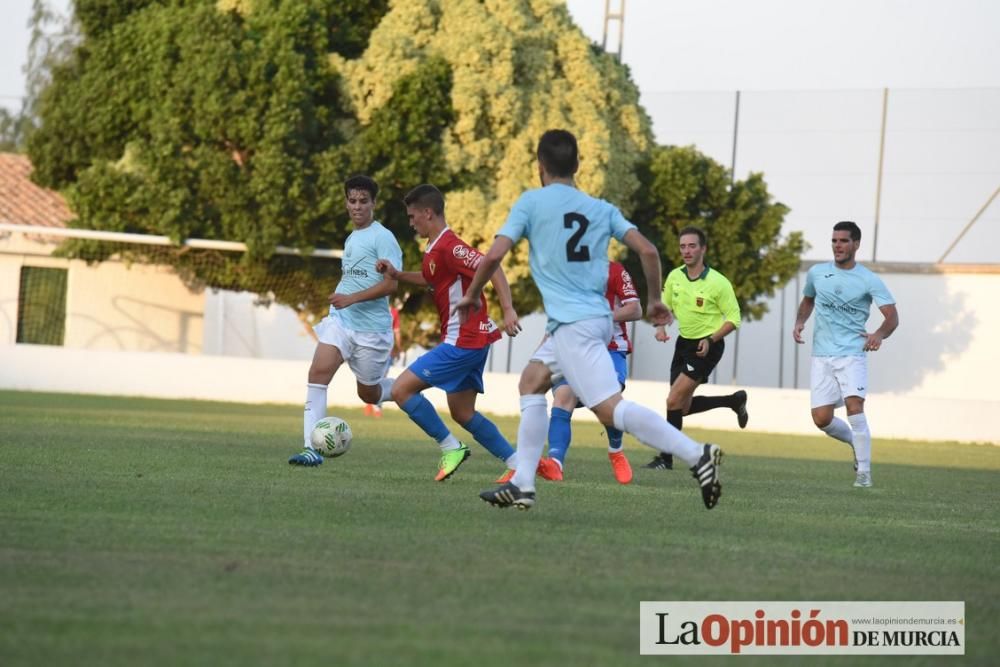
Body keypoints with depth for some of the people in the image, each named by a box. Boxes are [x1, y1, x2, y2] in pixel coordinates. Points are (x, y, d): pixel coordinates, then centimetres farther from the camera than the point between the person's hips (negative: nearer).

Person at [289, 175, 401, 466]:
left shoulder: (382, 237, -10)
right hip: (340, 321, 6)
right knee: (318, 372, -16)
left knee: (369, 394, 7)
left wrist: (352, 298, -24)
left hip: (371, 327, -6)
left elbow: (390, 283, -18)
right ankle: (312, 449, -19)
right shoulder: (352, 239, 15)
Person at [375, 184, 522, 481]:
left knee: (402, 389, -8)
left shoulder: (448, 246, -18)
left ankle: (450, 448, -4)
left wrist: (508, 310, -34)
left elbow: (492, 268, -25)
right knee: (462, 413, 15)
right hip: (471, 340, 10)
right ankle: (517, 464, 15)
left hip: (463, 342, -10)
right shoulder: (433, 249, 13)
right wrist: (396, 275, 21)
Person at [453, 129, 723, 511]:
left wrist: (472, 295, 10)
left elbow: (495, 254, -6)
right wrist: (655, 300, 19)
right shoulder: (602, 209, 14)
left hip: (572, 324, -8)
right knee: (532, 381, 22)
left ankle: (697, 455, -30)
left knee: (611, 409, -16)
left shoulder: (531, 202, 1)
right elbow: (647, 251, 4)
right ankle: (522, 485, 17)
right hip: (599, 318, 8)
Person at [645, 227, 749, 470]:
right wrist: (661, 328, -5)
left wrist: (711, 340, -22)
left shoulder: (718, 283, -16)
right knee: (685, 406, 11)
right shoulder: (674, 277, 0)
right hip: (684, 342, 7)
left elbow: (733, 318, -10)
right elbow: (665, 306, 15)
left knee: (674, 400, -13)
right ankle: (734, 400, 31)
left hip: (707, 347, -7)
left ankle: (666, 458, -3)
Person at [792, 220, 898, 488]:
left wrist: (879, 334, -28)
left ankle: (864, 471, -12)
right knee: (821, 419, -4)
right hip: (821, 356, 4)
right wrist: (799, 322, 7)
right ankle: (857, 443, 26)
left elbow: (892, 317, -7)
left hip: (852, 355, -4)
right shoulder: (816, 273, 8)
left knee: (855, 408, -21)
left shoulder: (869, 281, -3)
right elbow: (808, 300, 27)